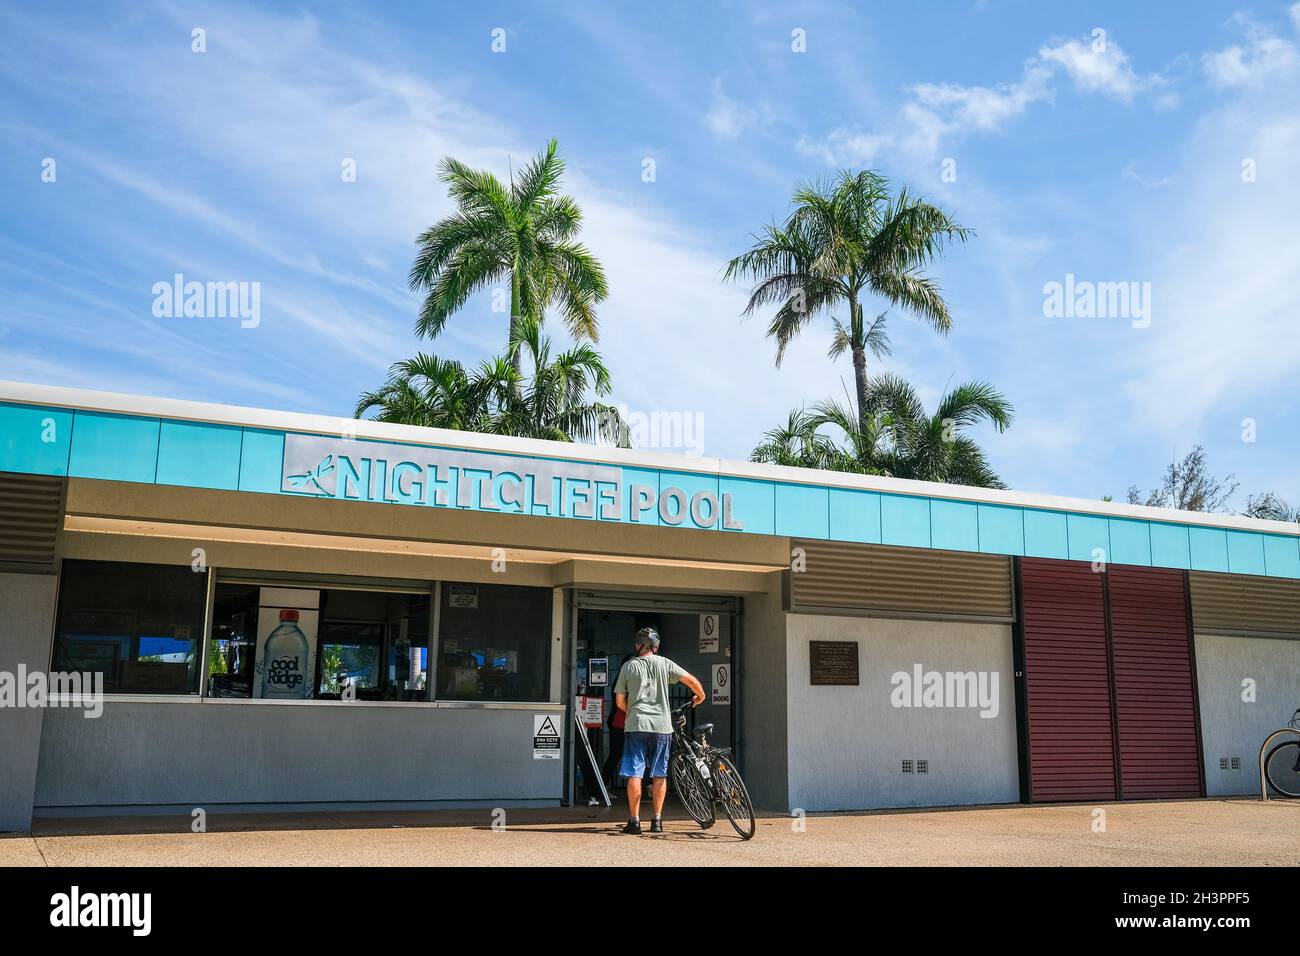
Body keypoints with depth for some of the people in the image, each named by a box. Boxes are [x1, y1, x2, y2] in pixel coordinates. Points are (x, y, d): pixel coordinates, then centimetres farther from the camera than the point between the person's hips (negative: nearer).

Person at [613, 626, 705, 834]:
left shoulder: (628, 666, 7)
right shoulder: (664, 663, 6)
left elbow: (619, 701, 7)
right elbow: (691, 681, 2)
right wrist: (700, 696, 22)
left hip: (636, 725, -1)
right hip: (661, 725, 1)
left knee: (634, 774, 2)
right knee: (659, 774, 10)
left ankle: (634, 821, 1)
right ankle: (657, 821, 11)